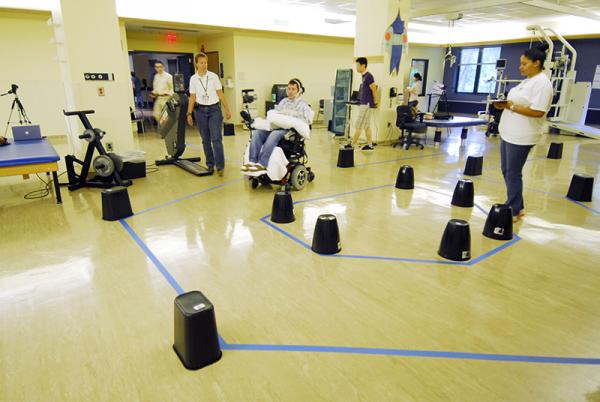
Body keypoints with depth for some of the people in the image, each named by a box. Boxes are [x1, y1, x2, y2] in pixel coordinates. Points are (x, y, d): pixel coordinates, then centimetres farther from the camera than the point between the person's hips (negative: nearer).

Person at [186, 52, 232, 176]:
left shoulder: (213, 76, 0)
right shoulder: (193, 79, 4)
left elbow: (220, 94, 1)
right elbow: (192, 97, 7)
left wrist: (227, 109, -2)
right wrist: (189, 114, 2)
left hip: (214, 109, -2)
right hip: (201, 111, 2)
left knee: (216, 139, -10)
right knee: (205, 140, 7)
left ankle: (220, 166, -9)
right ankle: (210, 165, 18)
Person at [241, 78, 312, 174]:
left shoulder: (302, 104, 13)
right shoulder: (283, 101, 31)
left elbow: (307, 119, -3)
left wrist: (292, 113, -10)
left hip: (289, 129, -5)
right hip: (275, 126, 6)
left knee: (274, 135, -38)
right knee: (257, 132, -24)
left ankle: (262, 164, -42)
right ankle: (252, 161, -32)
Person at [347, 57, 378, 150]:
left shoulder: (368, 76, -14)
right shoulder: (364, 76, 14)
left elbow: (374, 90, -14)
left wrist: (375, 103, -8)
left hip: (366, 104, -9)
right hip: (364, 104, 9)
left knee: (358, 126, -5)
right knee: (366, 126, 10)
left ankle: (352, 145, 0)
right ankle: (369, 145, 15)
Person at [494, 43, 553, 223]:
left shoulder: (542, 83, -13)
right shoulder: (527, 81, 16)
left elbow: (537, 111, -22)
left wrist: (510, 106, -19)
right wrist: (504, 104, 3)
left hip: (521, 137, -9)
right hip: (508, 133, 10)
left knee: (513, 174, -3)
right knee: (507, 171, 14)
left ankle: (514, 211, 10)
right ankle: (516, 206, 26)